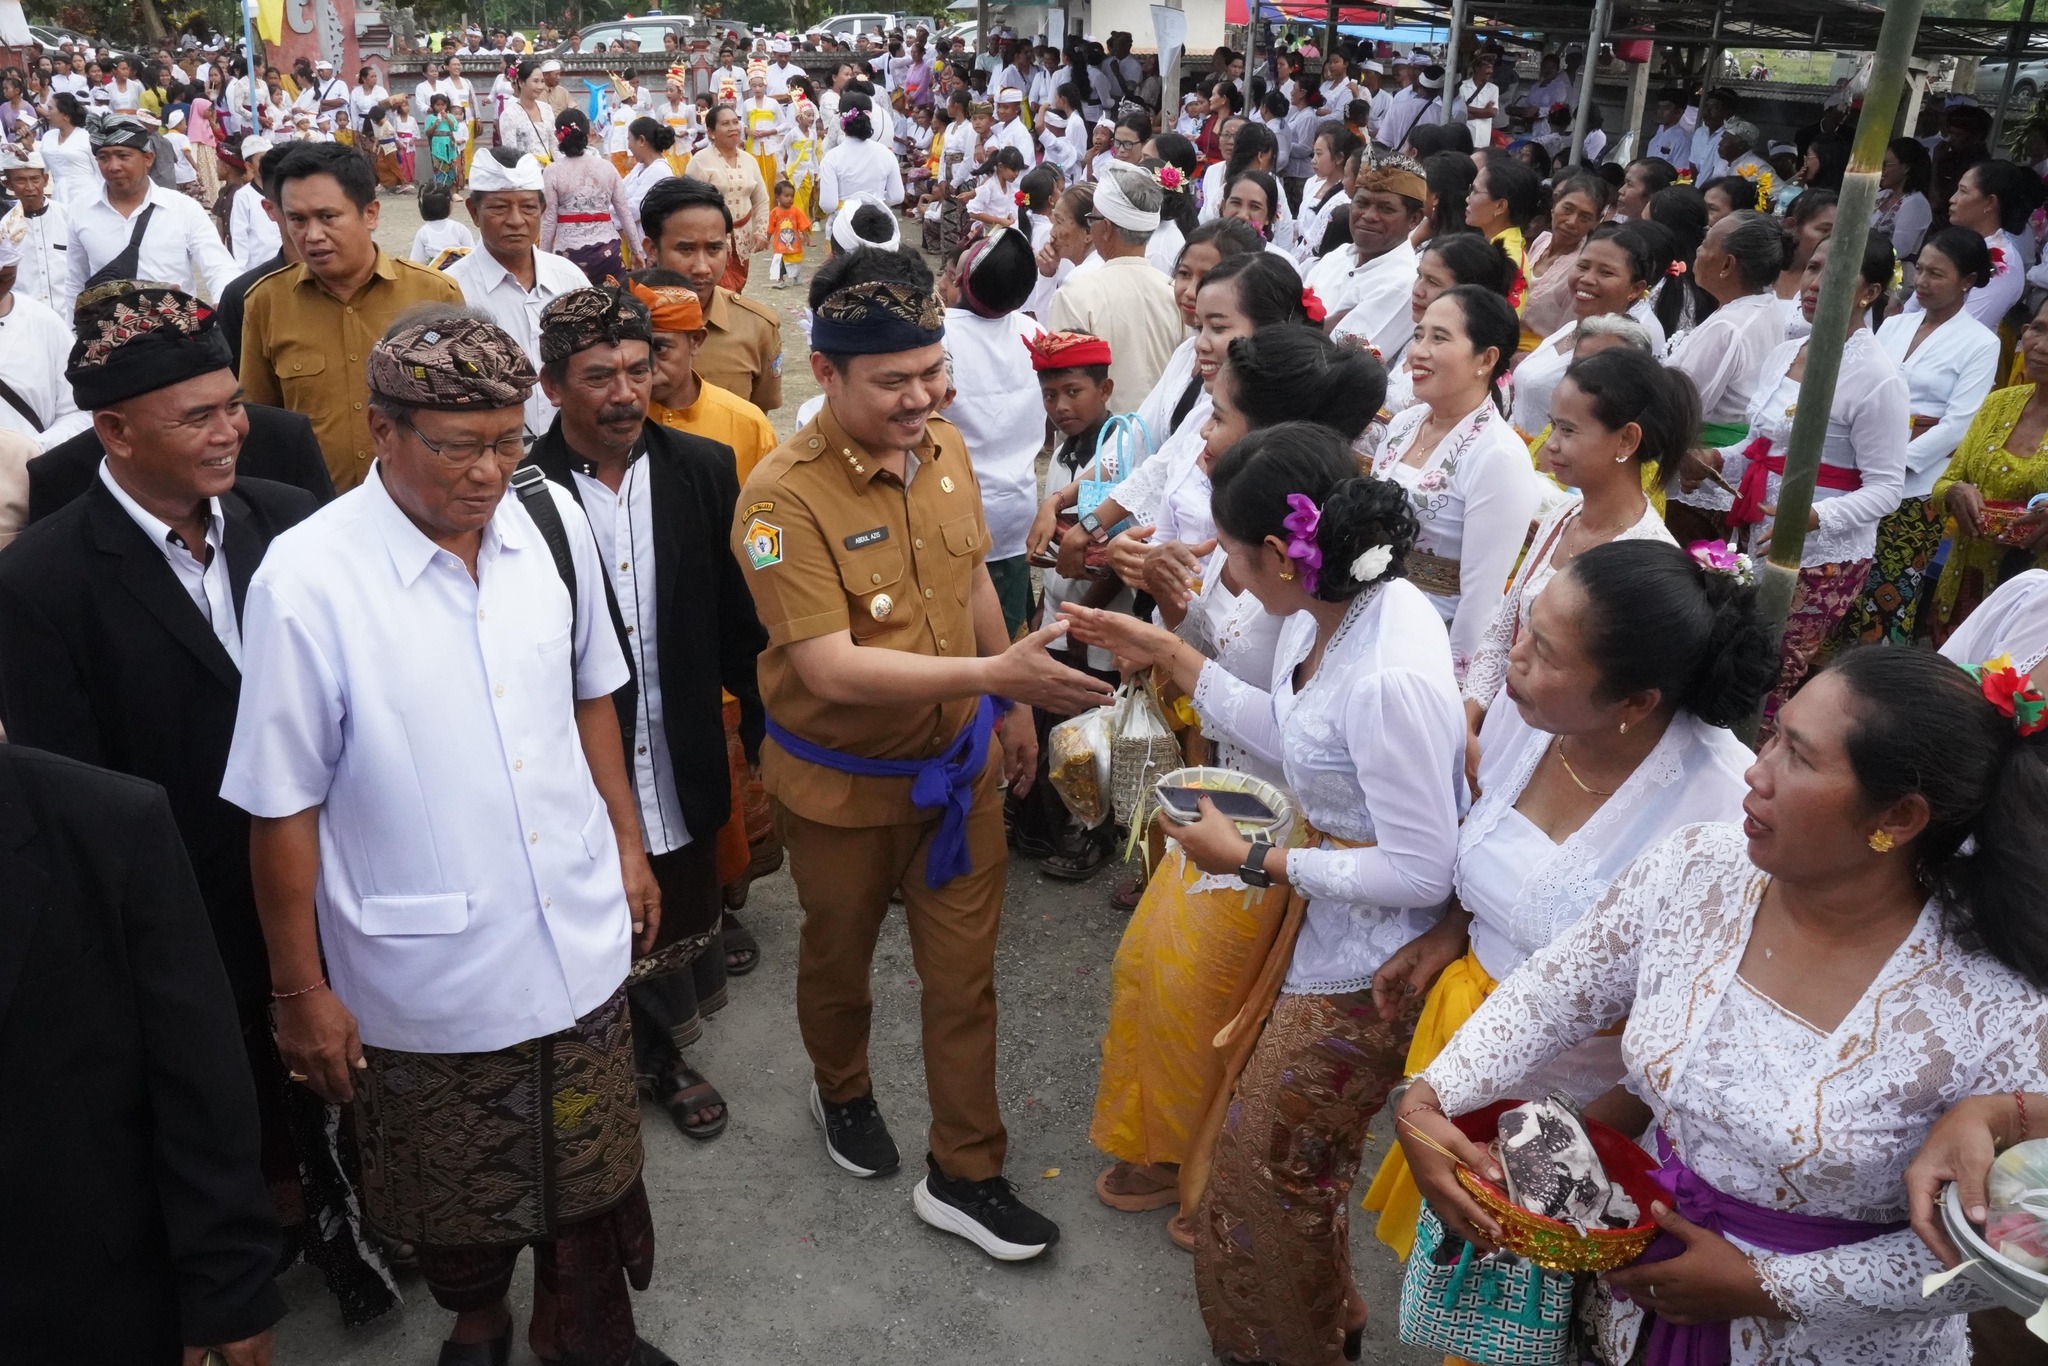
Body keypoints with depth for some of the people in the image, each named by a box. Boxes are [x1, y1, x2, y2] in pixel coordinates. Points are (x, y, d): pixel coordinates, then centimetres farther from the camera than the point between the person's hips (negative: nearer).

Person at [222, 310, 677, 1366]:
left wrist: (629, 845, 13)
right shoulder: (306, 582, -20)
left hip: (579, 941, 3)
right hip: (426, 975, -3)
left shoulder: (551, 521, -6)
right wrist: (300, 991, -6)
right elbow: (284, 808, -13)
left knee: (592, 1169, 19)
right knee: (459, 1199, 21)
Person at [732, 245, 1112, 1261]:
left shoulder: (943, 449, -6)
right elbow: (831, 668, -32)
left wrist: (1014, 705, 15)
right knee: (838, 960, 22)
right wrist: (994, 673, -38)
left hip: (958, 763, 4)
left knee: (964, 973, 12)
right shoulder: (784, 497, -26)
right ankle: (841, 1092, 52)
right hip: (843, 783, -4)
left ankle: (963, 1173, 30)